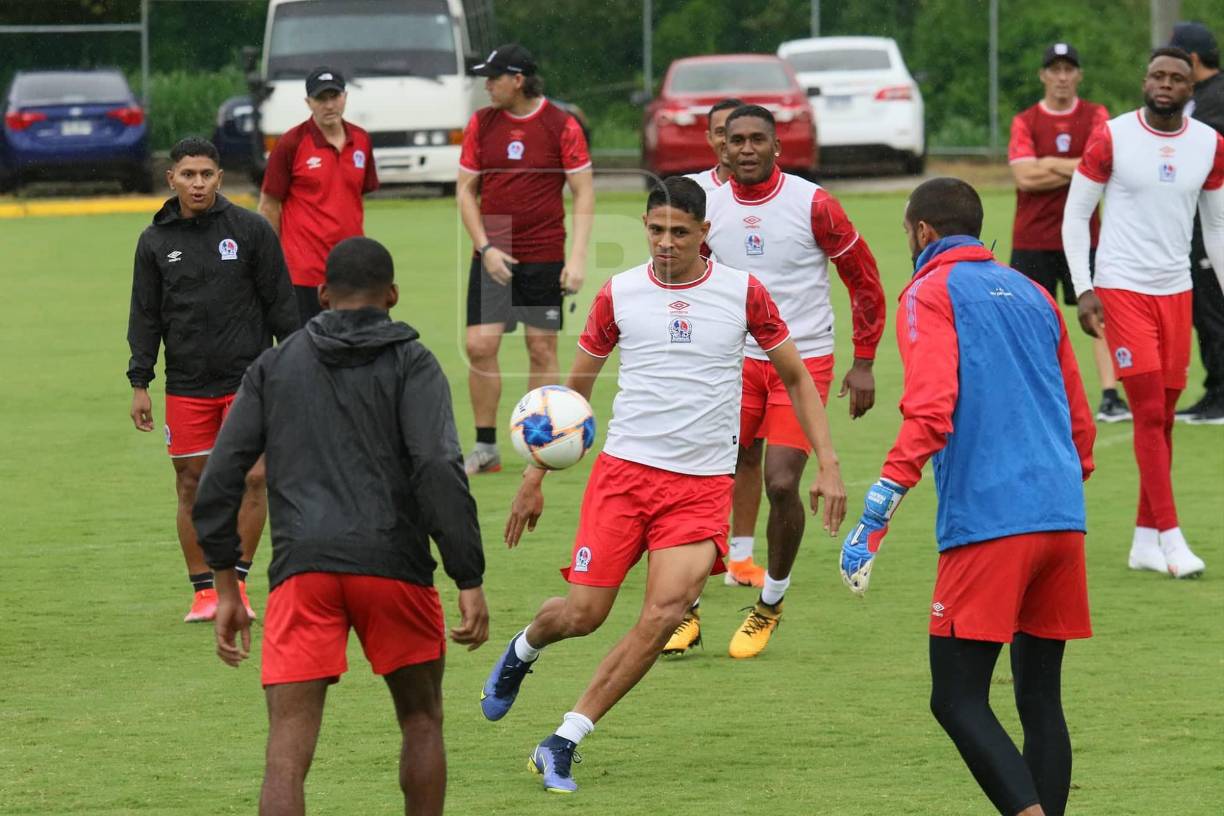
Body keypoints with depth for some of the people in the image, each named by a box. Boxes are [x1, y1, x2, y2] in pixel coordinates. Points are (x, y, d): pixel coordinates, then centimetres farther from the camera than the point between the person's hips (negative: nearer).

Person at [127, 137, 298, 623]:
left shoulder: (251, 230, 0)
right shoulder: (155, 241, 6)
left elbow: (280, 303, 4)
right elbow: (145, 315, 10)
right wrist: (139, 384, 5)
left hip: (248, 377, -2)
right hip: (186, 383, 2)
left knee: (252, 477, -9)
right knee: (192, 485, 1)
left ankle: (236, 582, 2)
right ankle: (204, 591, 9)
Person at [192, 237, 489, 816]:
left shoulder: (274, 366, 16)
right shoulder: (411, 363, 7)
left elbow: (221, 477, 10)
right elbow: (440, 470, -8)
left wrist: (226, 589, 15)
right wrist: (470, 582, -8)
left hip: (302, 572, 1)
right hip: (392, 565, -1)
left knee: (287, 757, -5)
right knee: (421, 719, 22)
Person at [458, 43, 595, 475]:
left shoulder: (561, 126, -5)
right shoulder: (481, 123, 4)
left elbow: (584, 193, -3)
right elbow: (465, 190, 8)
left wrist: (577, 259, -10)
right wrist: (485, 248, -4)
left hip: (544, 257, -2)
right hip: (492, 257, 2)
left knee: (542, 349, 1)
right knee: (480, 345, -5)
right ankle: (486, 448, 5)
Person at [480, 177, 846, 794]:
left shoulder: (742, 292, 1)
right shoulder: (618, 294, 3)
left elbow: (795, 377, 12)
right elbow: (575, 388, 14)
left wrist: (828, 463, 2)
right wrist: (534, 477, 11)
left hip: (704, 484, 0)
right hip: (623, 470, 0)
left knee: (664, 614, -19)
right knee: (582, 614, -4)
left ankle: (563, 744, -7)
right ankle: (523, 650, 35)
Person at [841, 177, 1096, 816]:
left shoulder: (930, 293, 1)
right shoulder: (1031, 295, 21)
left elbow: (930, 411, -14)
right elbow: (1079, 419, 23)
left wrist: (874, 515, -14)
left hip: (987, 522, -7)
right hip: (1061, 520, 7)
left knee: (958, 699, -6)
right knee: (1040, 700, 11)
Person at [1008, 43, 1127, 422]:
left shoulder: (1095, 116, 3)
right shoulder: (1025, 121, 2)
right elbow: (1025, 177, -11)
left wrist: (1048, 165, -11)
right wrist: (1075, 170, -11)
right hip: (1032, 239, 0)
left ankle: (1110, 397, -8)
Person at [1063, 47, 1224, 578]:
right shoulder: (1111, 139, -7)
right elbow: (1076, 215, -2)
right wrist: (1084, 290, -9)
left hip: (1176, 290, 4)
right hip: (1122, 289, -4)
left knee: (1163, 416, 6)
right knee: (1149, 413, -9)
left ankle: (1145, 541, 13)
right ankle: (1171, 538, -9)